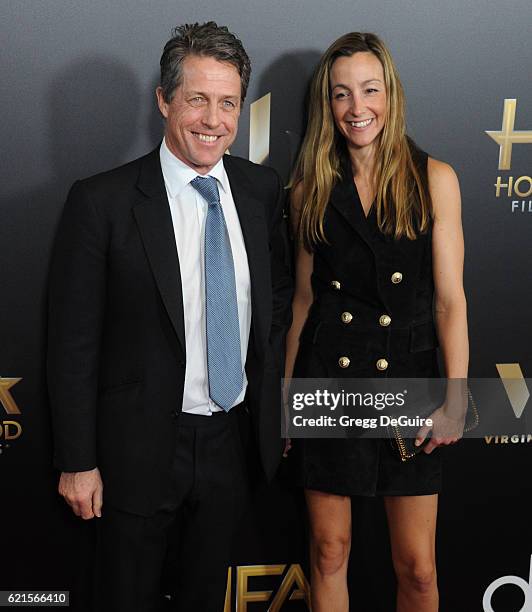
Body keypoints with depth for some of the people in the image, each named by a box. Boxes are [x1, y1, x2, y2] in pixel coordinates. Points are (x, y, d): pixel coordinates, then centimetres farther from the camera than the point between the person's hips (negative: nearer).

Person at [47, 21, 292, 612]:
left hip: (234, 440, 4)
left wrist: (277, 405, 9)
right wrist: (77, 462, -10)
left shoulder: (262, 189, 0)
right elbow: (72, 342, -11)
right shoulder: (102, 201, -14)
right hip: (140, 448, -4)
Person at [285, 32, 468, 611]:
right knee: (329, 551, 10)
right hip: (326, 376, 2)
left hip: (407, 374, -1)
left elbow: (450, 298, -3)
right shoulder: (311, 188, 5)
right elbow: (304, 297, 10)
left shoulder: (433, 178, -1)